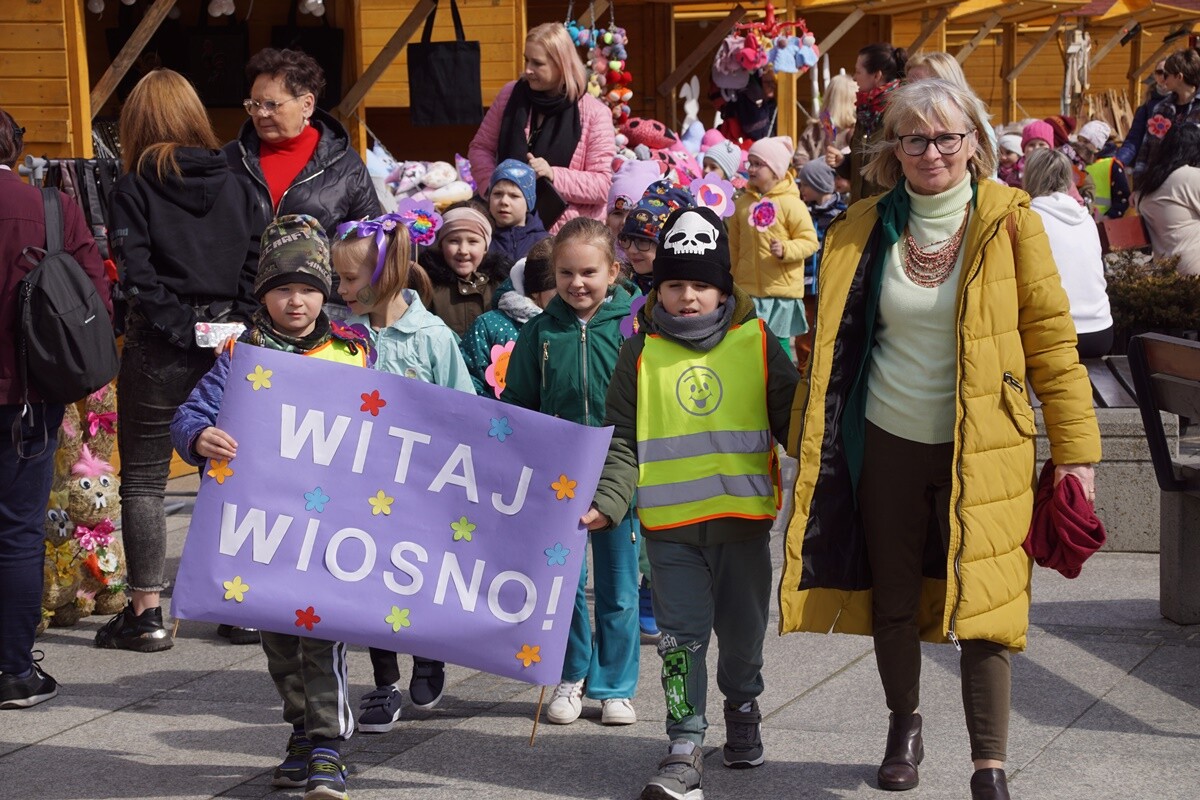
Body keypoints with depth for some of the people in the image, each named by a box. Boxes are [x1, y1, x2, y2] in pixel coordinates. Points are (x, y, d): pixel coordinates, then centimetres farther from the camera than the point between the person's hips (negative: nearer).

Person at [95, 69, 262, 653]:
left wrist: (181, 330, -11)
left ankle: (146, 614, 8)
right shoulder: (235, 184, 6)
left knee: (143, 479, 7)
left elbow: (136, 272, -14)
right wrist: (235, 326, 2)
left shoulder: (135, 187, -5)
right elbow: (259, 261, 3)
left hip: (160, 348, -4)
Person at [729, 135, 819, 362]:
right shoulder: (742, 202, 5)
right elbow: (734, 246, 11)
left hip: (781, 291, -4)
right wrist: (731, 281, 12)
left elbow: (810, 241, -8)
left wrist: (785, 249, -25)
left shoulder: (791, 203, -8)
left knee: (779, 343, 3)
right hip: (747, 290, 4)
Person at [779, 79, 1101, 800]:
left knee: (982, 604, -3)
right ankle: (905, 722, 37)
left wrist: (1076, 447, -6)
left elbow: (1051, 338, -3)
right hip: (888, 444, 3)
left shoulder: (1010, 222, -4)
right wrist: (809, 441, 9)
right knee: (893, 600, 13)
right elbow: (833, 344, 10)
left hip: (982, 448, -3)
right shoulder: (863, 231, 3)